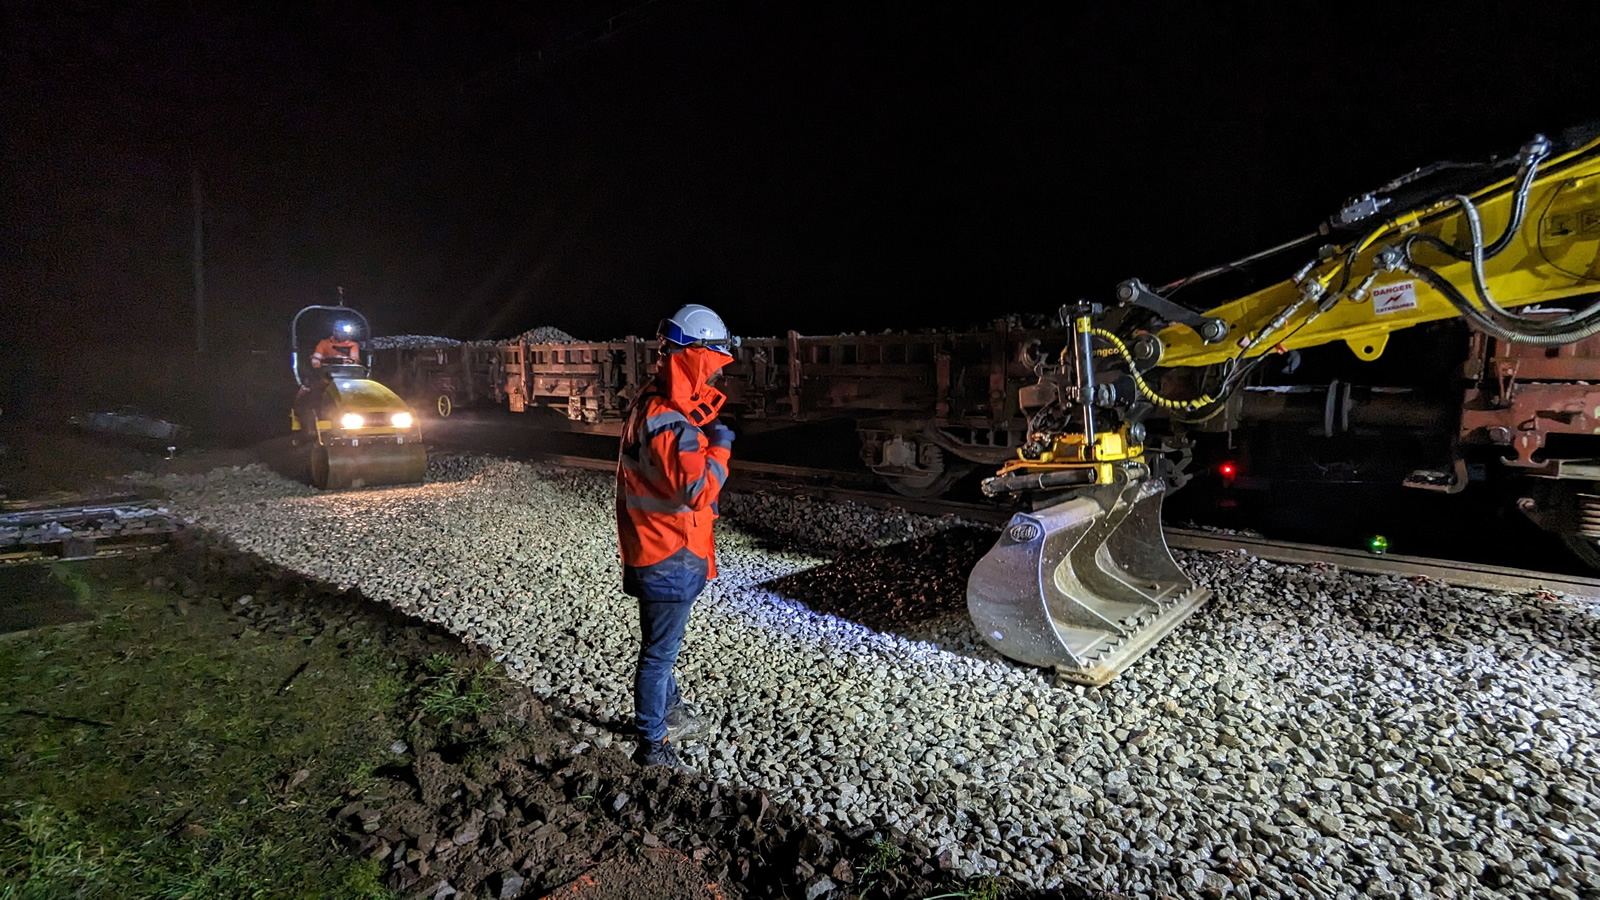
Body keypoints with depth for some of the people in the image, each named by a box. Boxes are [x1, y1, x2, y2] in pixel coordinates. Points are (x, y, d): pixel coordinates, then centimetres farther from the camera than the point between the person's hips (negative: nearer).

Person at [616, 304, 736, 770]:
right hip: (668, 557, -10)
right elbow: (699, 490, -31)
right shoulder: (668, 419, -26)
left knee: (661, 644, 25)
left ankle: (671, 714, 44)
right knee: (659, 652, 5)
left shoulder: (654, 403, 7)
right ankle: (652, 745, 20)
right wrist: (720, 445, -19)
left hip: (656, 549, 10)